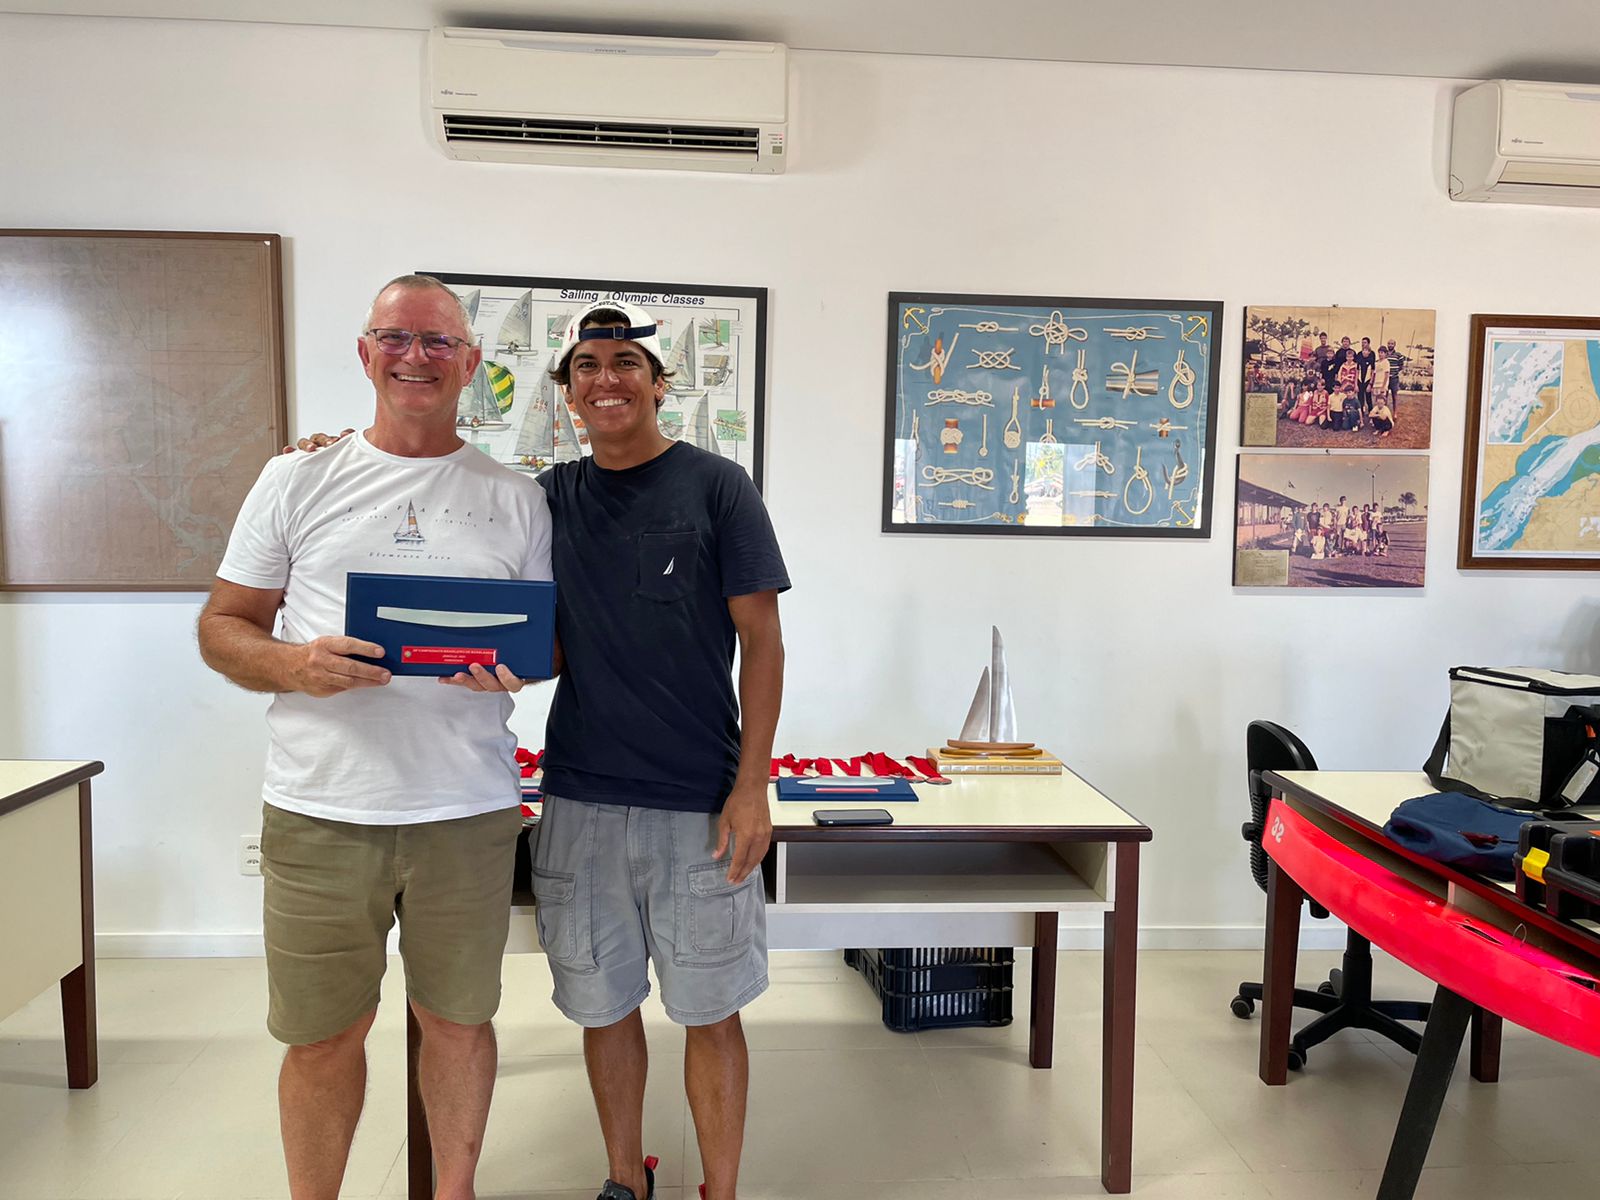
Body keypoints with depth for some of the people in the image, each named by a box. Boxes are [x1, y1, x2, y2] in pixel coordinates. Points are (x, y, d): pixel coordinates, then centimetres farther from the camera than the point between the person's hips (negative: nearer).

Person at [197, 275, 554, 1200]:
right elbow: (222, 626, 7)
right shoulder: (297, 481, 5)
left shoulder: (516, 498, 7)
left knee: (458, 1018, 14)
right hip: (319, 811, 0)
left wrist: (520, 664, -13)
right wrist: (293, 665, -14)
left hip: (470, 811, 1)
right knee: (322, 1034, 11)